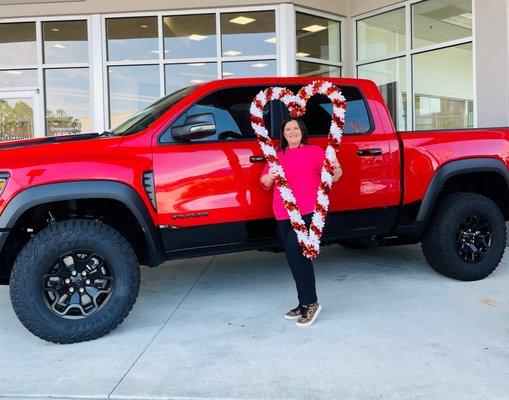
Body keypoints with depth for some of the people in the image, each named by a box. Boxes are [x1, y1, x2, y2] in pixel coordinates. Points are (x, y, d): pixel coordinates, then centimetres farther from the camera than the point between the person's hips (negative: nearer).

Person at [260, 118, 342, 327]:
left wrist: (336, 170, -19)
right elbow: (264, 182, 14)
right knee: (297, 257, 11)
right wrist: (269, 177, -10)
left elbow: (331, 177, 4)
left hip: (307, 212, -5)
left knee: (294, 253, -16)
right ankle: (304, 304, 22)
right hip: (283, 215, 6)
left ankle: (310, 303, -3)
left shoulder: (314, 151, 5)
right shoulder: (277, 155, 17)